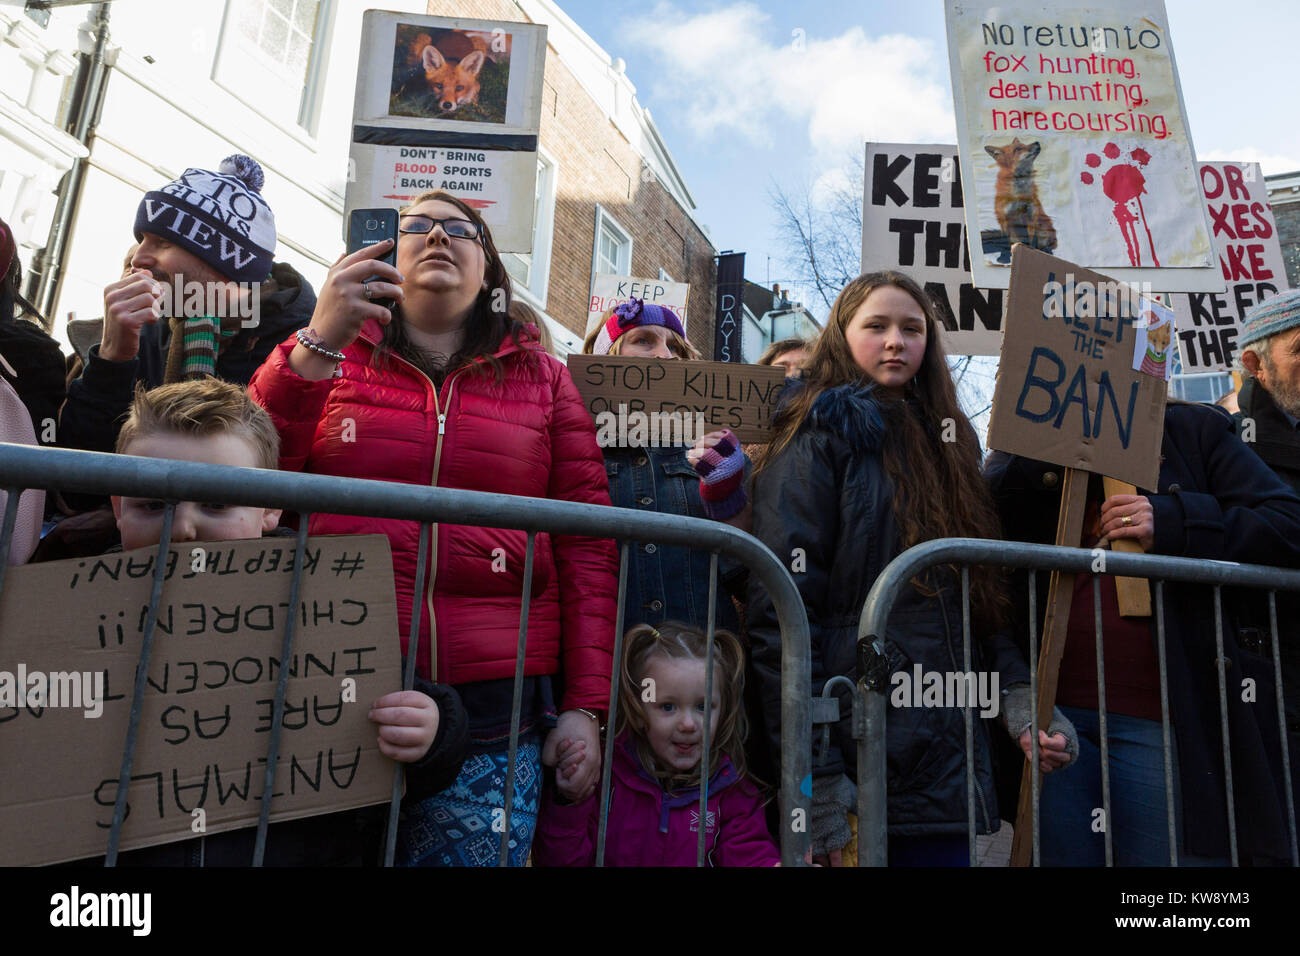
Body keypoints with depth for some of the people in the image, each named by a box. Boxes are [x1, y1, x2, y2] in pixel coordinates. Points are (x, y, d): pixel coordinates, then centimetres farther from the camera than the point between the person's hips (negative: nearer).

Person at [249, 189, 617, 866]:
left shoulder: (543, 380, 9)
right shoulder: (328, 359, 11)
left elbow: (585, 550, 4)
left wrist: (584, 707, -1)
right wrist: (317, 343, -13)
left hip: (493, 710, 0)